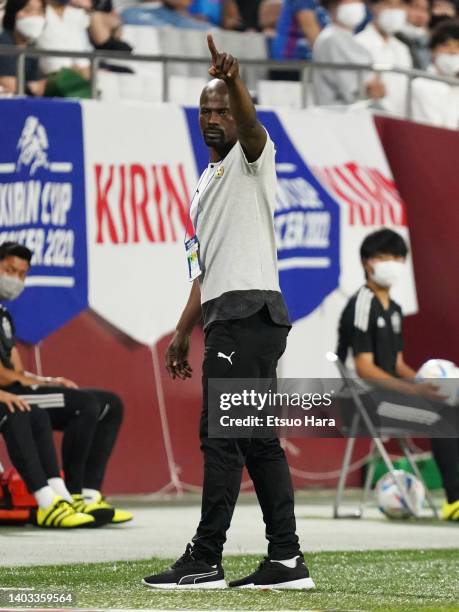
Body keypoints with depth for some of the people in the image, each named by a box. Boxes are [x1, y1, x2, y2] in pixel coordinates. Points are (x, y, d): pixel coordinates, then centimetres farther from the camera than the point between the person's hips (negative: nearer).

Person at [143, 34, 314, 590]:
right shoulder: (205, 184, 26)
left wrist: (232, 80, -46)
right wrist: (183, 331, 23)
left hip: (249, 311, -10)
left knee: (220, 435, -11)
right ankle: (286, 560, 7)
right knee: (257, 440, 7)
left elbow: (251, 126, -26)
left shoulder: (252, 158, -1)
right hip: (225, 316, 10)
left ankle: (205, 561, -12)